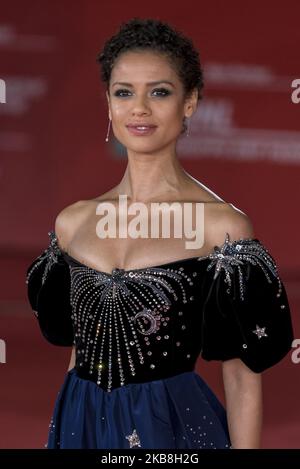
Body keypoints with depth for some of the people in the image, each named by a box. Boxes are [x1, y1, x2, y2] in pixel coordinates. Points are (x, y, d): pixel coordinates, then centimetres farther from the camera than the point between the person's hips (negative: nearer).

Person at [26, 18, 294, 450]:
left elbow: (243, 378, -9)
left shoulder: (222, 225, -9)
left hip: (175, 430, -4)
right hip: (79, 428, 4)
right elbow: (80, 351, 13)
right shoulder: (73, 221, 5)